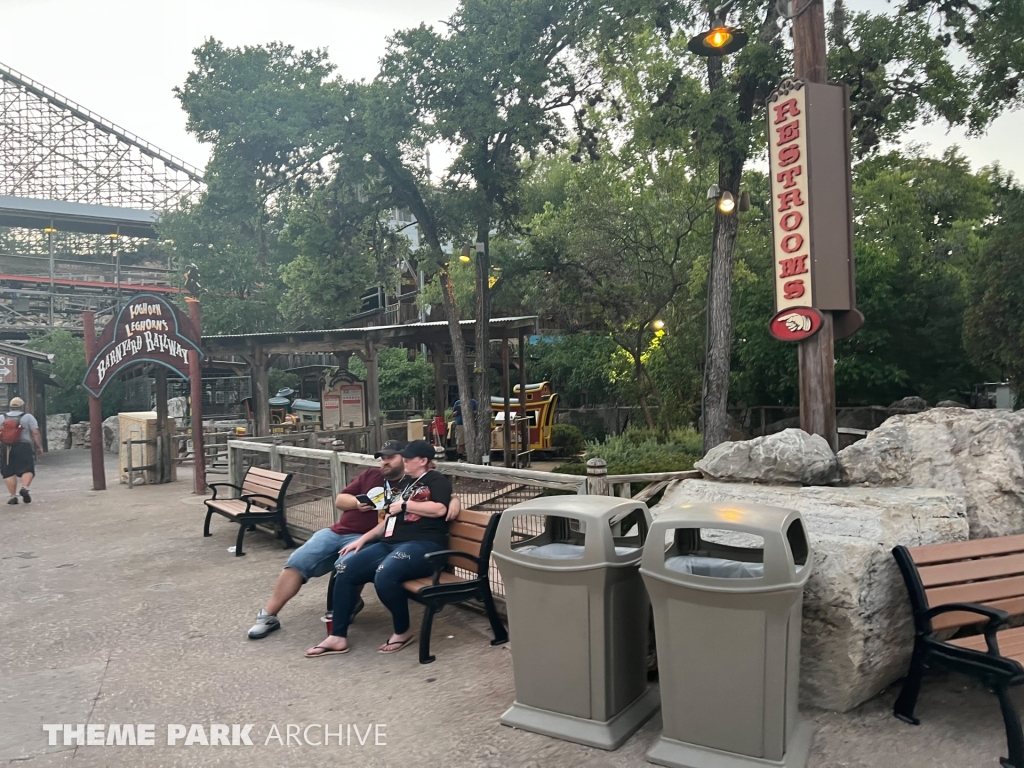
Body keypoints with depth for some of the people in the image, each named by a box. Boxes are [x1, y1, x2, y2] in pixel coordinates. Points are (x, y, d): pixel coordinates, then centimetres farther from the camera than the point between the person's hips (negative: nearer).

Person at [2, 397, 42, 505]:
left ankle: (13, 496, 5)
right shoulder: (28, 417, 2)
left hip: (7, 449, 3)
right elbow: (36, 433, -5)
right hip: (23, 447, -3)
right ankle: (25, 487, -22)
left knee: (9, 473, 8)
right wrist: (40, 447, 0)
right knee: (27, 470, 2)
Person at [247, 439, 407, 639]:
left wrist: (365, 540, -22)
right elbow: (339, 500, 17)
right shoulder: (370, 475, 18)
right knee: (296, 561, -8)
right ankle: (268, 615, 1)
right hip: (336, 531, 6)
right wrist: (357, 502, -3)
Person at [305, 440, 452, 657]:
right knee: (346, 569, -11)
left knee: (384, 575, -35)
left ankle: (403, 632, -10)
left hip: (423, 545, -8)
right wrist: (363, 538, 16)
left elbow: (439, 509, -18)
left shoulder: (436, 480, 2)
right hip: (391, 544, 8)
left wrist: (404, 504, -7)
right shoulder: (405, 483, 25)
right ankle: (338, 637, -3)